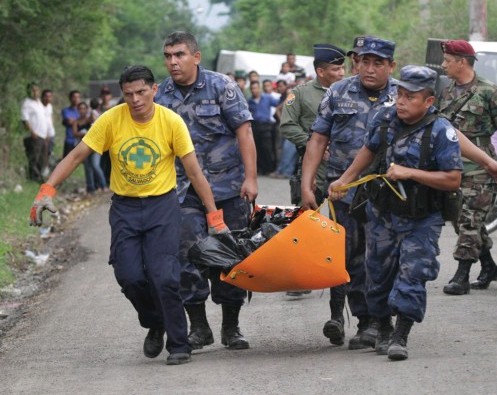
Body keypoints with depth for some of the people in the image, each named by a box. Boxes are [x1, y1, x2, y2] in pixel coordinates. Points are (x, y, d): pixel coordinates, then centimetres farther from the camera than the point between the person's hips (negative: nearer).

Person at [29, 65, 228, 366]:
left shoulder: (171, 121, -12)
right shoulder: (111, 120, -9)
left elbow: (194, 172, -7)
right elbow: (77, 156, -5)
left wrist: (214, 216, -8)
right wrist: (48, 190, -16)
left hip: (162, 205, -2)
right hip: (125, 207, 2)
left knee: (164, 276, -14)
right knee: (130, 276, -7)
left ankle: (179, 345, 3)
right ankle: (156, 324, 24)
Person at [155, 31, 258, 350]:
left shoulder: (221, 86, -3)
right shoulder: (162, 95, 7)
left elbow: (244, 132, -6)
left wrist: (250, 178, -13)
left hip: (228, 187, -2)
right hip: (184, 190, 2)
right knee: (187, 255, -9)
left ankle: (231, 327, 15)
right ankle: (198, 327, 0)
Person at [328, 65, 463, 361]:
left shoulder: (441, 131, -19)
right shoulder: (386, 119, -4)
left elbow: (453, 180, -23)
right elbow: (370, 150, 17)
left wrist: (409, 173, -25)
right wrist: (345, 179, 16)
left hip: (420, 220, -5)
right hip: (383, 214, 5)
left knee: (412, 273, -10)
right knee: (379, 270, 14)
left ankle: (400, 336, -6)